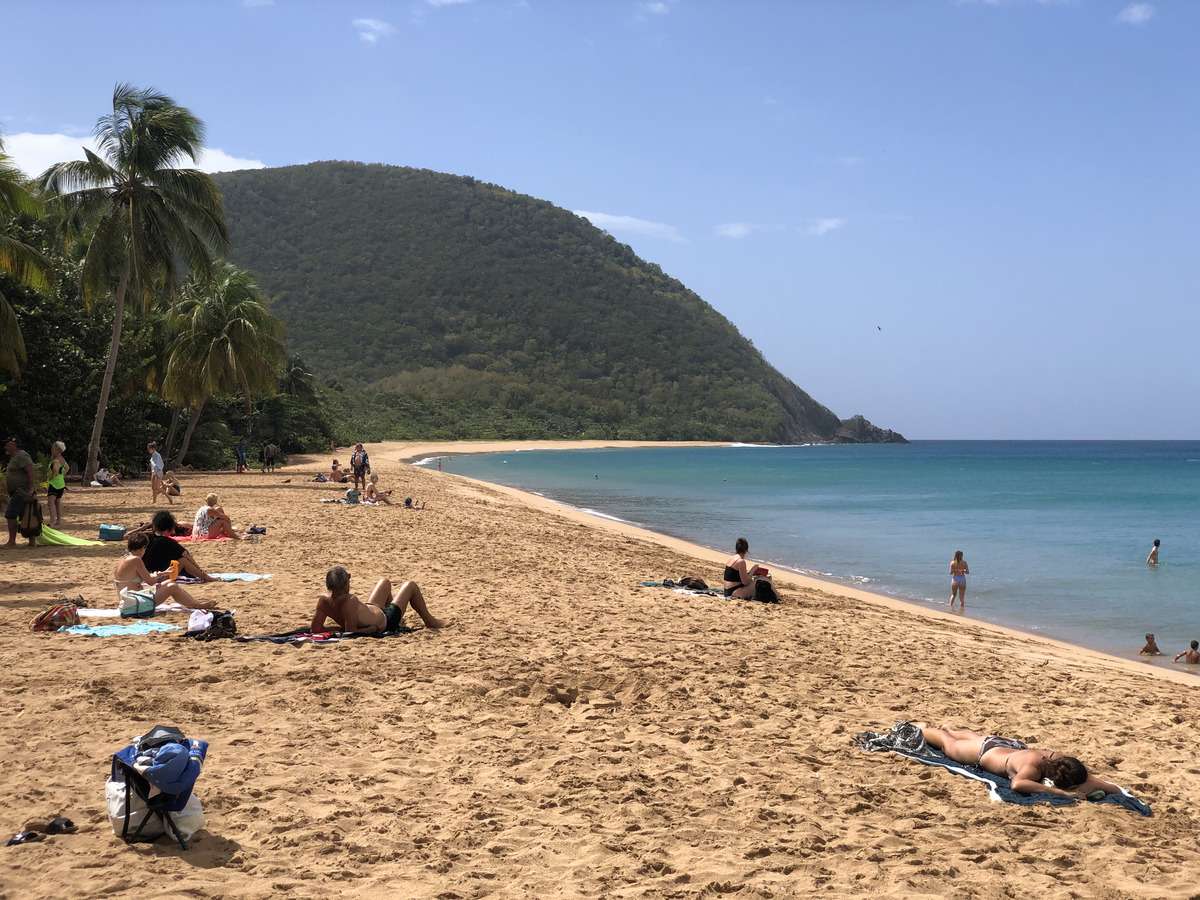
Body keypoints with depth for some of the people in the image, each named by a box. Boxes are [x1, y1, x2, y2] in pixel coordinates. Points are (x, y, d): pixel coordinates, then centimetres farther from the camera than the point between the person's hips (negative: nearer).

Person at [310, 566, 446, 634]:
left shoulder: (324, 600, -24)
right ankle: (430, 622, 34)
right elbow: (351, 632, -43)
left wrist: (341, 624, -12)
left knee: (385, 582, 29)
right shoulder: (350, 601, -44)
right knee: (410, 586, 13)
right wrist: (373, 629, -30)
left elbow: (315, 629, -18)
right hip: (386, 621, -7)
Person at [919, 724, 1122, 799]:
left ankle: (949, 729, 70)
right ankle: (923, 730, 58)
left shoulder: (1060, 760, -37)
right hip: (986, 751, -6)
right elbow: (1017, 784, -72)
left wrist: (1092, 785, -55)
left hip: (1015, 746, 6)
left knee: (975, 738, 40)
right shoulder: (1033, 767, -50)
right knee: (947, 743, 28)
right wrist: (1061, 792, -69)